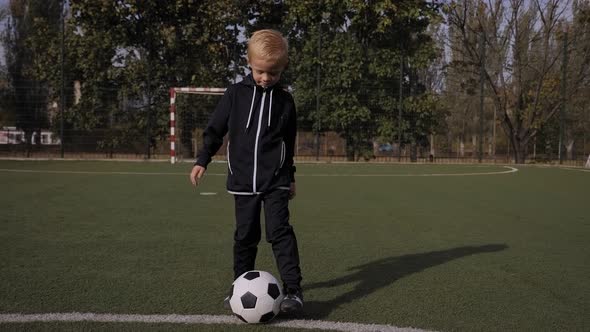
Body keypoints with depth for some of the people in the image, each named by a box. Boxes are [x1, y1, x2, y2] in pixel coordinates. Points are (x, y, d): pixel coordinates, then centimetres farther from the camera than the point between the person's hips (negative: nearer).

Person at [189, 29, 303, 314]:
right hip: (243, 180, 1)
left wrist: (290, 177, 18)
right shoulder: (236, 94, 0)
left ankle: (293, 289, -7)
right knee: (245, 235, 8)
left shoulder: (285, 101, 3)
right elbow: (215, 128, 5)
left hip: (276, 180, -1)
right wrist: (202, 160, -3)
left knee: (279, 230, -10)